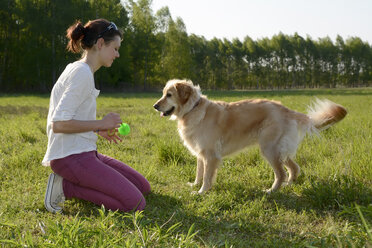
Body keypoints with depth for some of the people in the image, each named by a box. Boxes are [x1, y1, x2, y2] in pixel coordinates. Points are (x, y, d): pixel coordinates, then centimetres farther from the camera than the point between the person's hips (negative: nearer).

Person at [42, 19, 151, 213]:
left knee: (143, 187, 11)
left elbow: (69, 118, 22)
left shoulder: (78, 70, 17)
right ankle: (66, 187, -9)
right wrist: (101, 123, -12)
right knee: (135, 204, -17)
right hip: (70, 156, -10)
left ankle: (68, 183, 7)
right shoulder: (82, 73, -15)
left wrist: (99, 130, 11)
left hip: (83, 153, 10)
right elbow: (59, 124, -23)